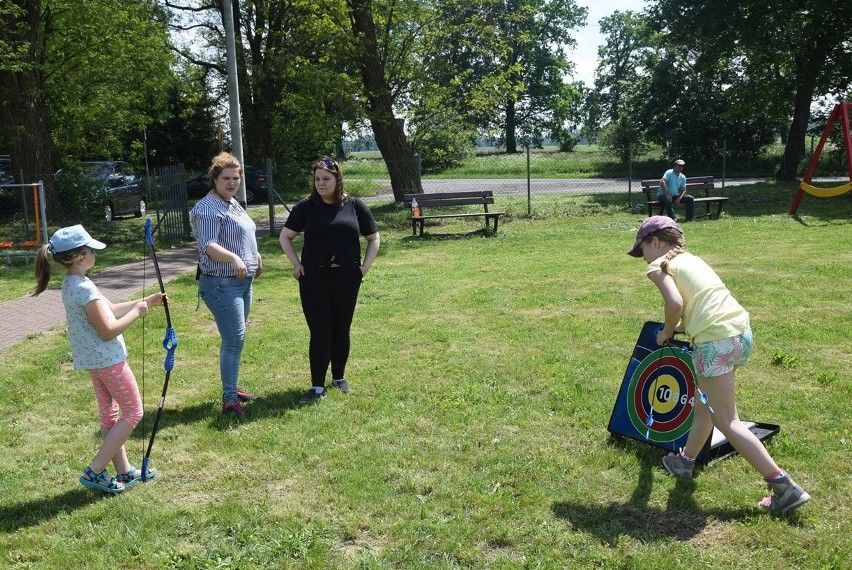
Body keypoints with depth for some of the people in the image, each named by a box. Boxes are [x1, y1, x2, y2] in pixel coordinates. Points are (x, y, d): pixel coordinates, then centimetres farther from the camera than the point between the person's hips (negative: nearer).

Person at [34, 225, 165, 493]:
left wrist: (145, 301, 13)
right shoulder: (85, 288, -24)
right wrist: (136, 312, -11)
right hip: (109, 359, -9)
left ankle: (124, 471, 26)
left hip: (92, 360, 10)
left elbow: (109, 310, 14)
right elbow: (109, 331, -23)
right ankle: (94, 471, 4)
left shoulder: (70, 284, 6)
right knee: (133, 412, 3)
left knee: (109, 414, 15)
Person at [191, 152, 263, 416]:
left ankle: (231, 387, 29)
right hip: (222, 283, -10)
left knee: (235, 339, 17)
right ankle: (229, 401, -8)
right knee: (234, 340, -13)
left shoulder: (233, 204, 14)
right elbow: (209, 245, -29)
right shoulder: (208, 208, -16)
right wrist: (234, 258, -43)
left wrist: (256, 257, 34)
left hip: (242, 281, 10)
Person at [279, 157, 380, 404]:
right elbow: (285, 237, 8)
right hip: (314, 278, -1)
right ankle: (317, 386, 6)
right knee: (320, 332, -1)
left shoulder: (354, 206, 1)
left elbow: (373, 238, 10)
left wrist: (365, 265, 1)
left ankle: (339, 377, 29)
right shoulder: (306, 207, -1)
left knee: (341, 329, 12)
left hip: (347, 277, 1)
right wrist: (296, 264, -1)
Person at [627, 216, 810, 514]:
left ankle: (783, 486, -2)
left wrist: (666, 332, 2)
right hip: (741, 331, 9)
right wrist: (680, 327, 22)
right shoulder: (690, 258, 24)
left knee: (726, 421, 0)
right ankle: (686, 460, 43)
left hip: (717, 341, -9)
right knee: (705, 404, 25)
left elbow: (675, 303, -15)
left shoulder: (658, 265, 0)